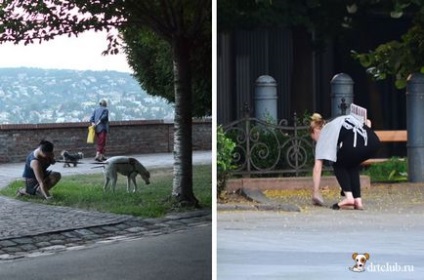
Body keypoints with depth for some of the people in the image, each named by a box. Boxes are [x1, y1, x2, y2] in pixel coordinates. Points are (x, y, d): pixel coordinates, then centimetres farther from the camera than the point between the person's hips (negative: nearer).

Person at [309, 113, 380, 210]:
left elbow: (318, 167, 16)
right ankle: (358, 200, 19)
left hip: (353, 143, -5)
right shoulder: (341, 120, 39)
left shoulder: (323, 134, 22)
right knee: (352, 165, 31)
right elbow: (367, 122, 30)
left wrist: (315, 192, 19)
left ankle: (349, 197, 6)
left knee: (338, 165, 25)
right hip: (373, 141, 6)